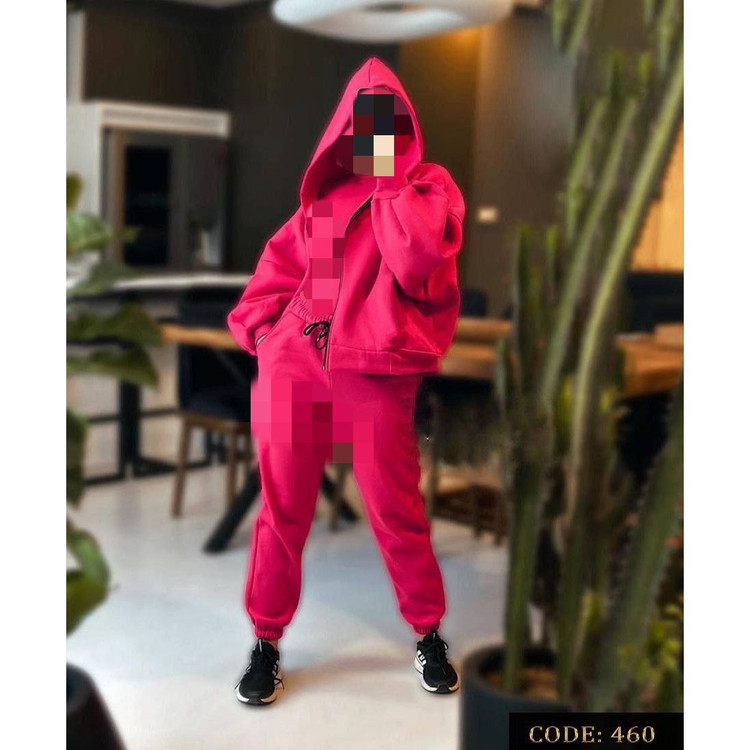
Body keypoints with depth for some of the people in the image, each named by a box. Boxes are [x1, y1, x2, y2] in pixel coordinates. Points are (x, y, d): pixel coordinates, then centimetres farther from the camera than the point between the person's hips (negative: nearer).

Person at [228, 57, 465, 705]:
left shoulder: (430, 186, 4)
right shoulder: (325, 192, 15)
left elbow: (416, 259, -15)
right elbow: (282, 261, 20)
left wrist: (387, 179, -7)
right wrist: (262, 331, 8)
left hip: (378, 374, -3)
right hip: (295, 364, 3)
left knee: (396, 511, 4)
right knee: (283, 508, 8)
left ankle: (429, 635, 26)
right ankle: (267, 642, 22)